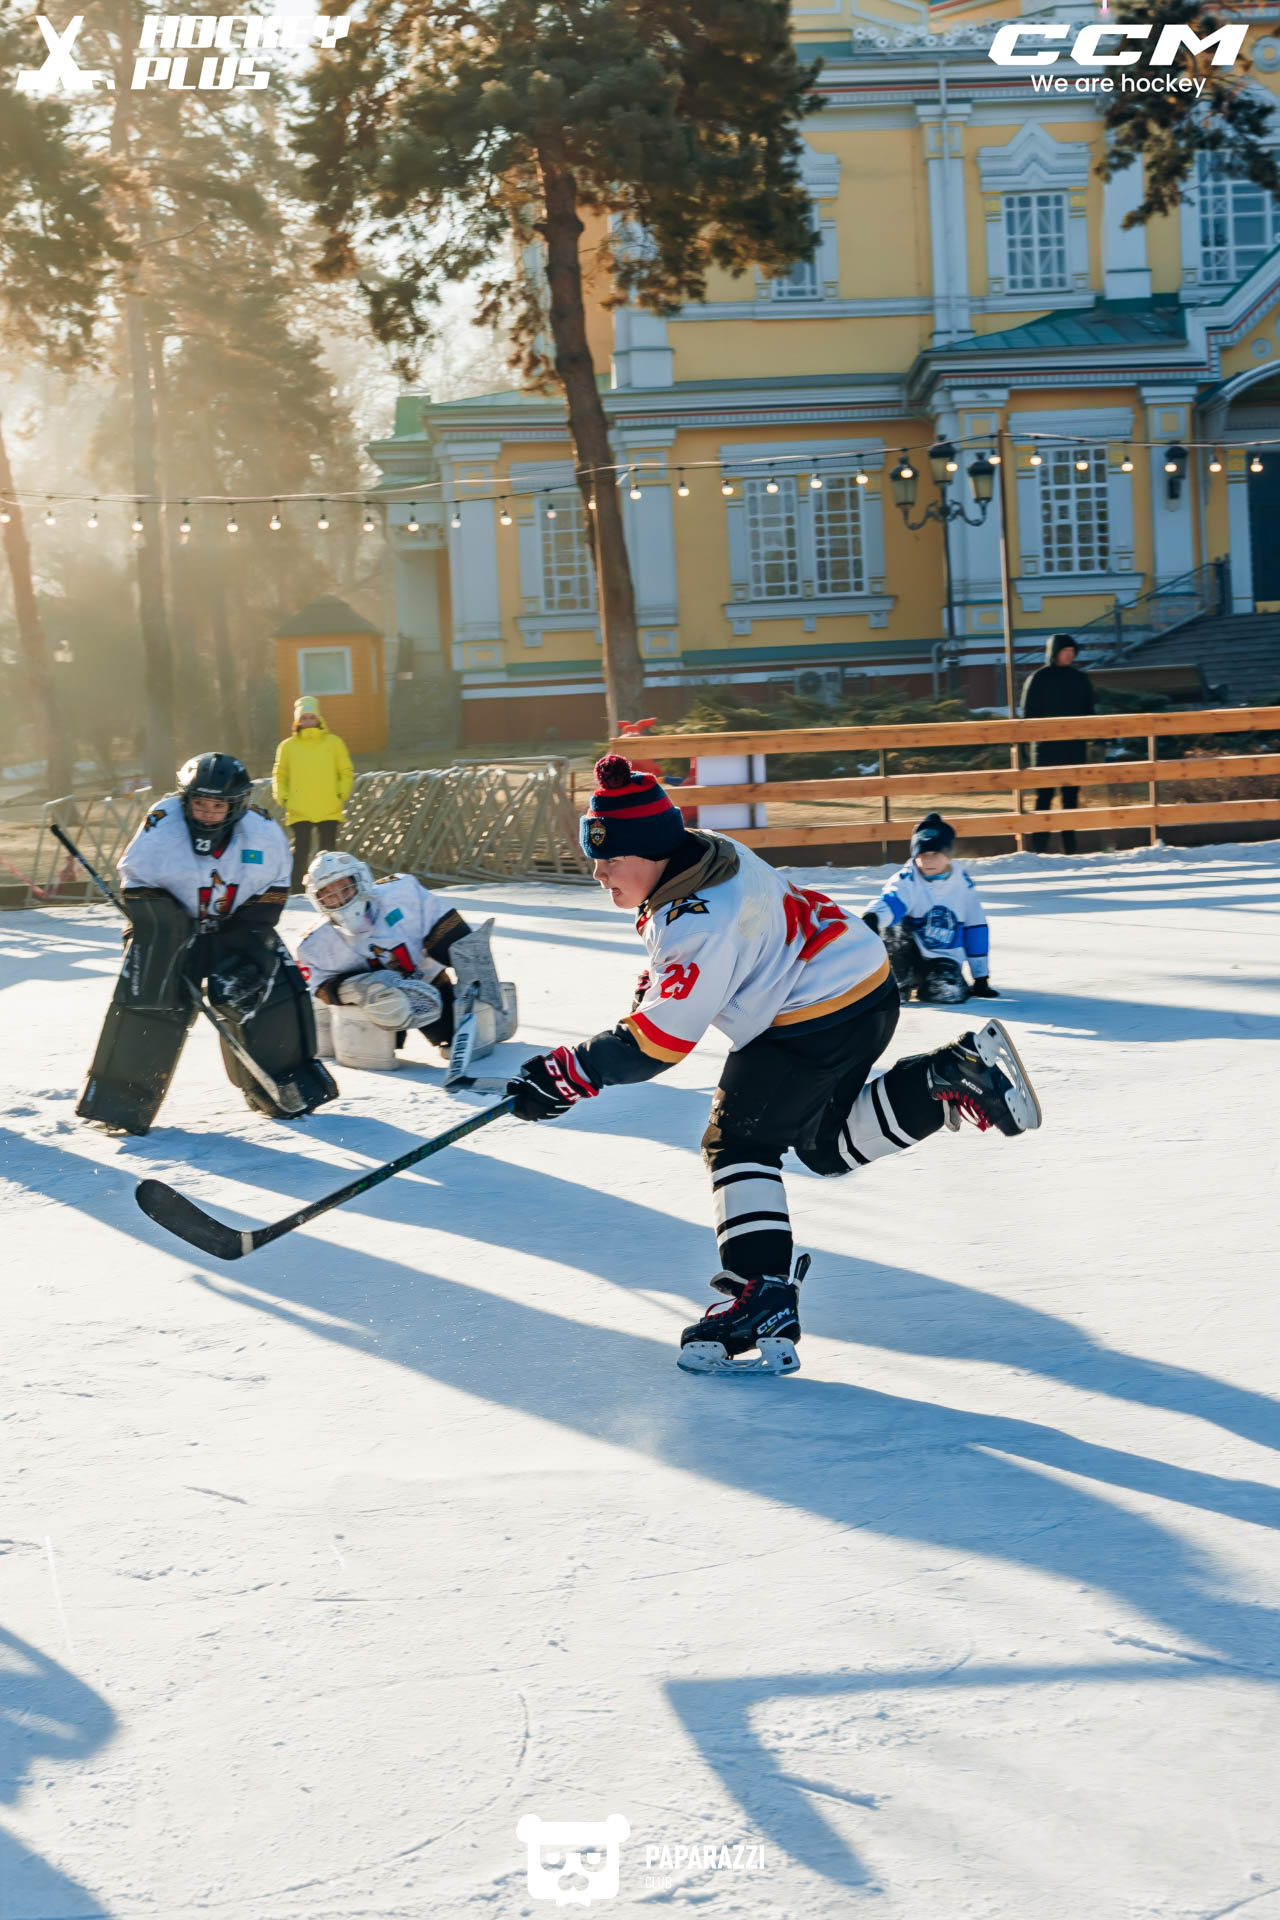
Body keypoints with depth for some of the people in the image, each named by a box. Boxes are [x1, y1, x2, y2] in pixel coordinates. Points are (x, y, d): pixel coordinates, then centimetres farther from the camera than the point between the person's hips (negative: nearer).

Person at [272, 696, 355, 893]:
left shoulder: (334, 743, 6)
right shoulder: (287, 747, 7)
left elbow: (346, 772, 11)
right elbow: (280, 776, 14)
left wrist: (342, 795, -2)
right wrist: (283, 798, 0)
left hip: (329, 811, 0)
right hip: (299, 812, 0)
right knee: (300, 853, -4)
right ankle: (296, 894, 0)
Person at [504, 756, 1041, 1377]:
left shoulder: (701, 922, -27)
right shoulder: (702, 857, 2)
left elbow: (662, 1038, -27)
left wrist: (566, 1076, -22)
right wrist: (652, 989, 22)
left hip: (824, 1018, -10)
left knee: (737, 1141, -6)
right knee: (829, 1144, 19)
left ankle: (762, 1295, -13)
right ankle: (954, 1074, 11)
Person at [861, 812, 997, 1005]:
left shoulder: (962, 883, -1)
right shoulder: (907, 879, -12)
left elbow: (975, 929, 7)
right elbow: (891, 900, -34)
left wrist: (981, 979, 7)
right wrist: (872, 918, -59)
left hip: (944, 959, 1)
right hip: (911, 954, -1)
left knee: (949, 992, -32)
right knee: (895, 927, -32)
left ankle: (922, 985, 5)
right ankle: (899, 984, -10)